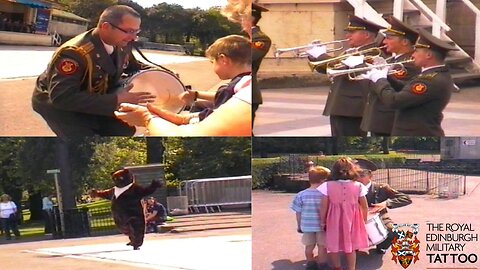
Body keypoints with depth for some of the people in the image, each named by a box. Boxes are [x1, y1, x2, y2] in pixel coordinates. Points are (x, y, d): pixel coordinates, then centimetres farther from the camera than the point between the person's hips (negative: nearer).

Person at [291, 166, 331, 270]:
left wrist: (299, 225, 10)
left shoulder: (301, 195, -7)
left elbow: (298, 212, -2)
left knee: (309, 246, 16)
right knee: (322, 246, 11)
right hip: (322, 225, -3)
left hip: (307, 225, 3)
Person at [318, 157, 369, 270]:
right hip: (351, 221, 1)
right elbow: (364, 206, 0)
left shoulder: (327, 186, -11)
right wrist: (364, 220, 16)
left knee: (334, 246, 16)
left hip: (334, 220, 0)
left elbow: (323, 206, -8)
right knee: (351, 246, 12)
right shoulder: (358, 186, -8)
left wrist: (322, 222, 4)